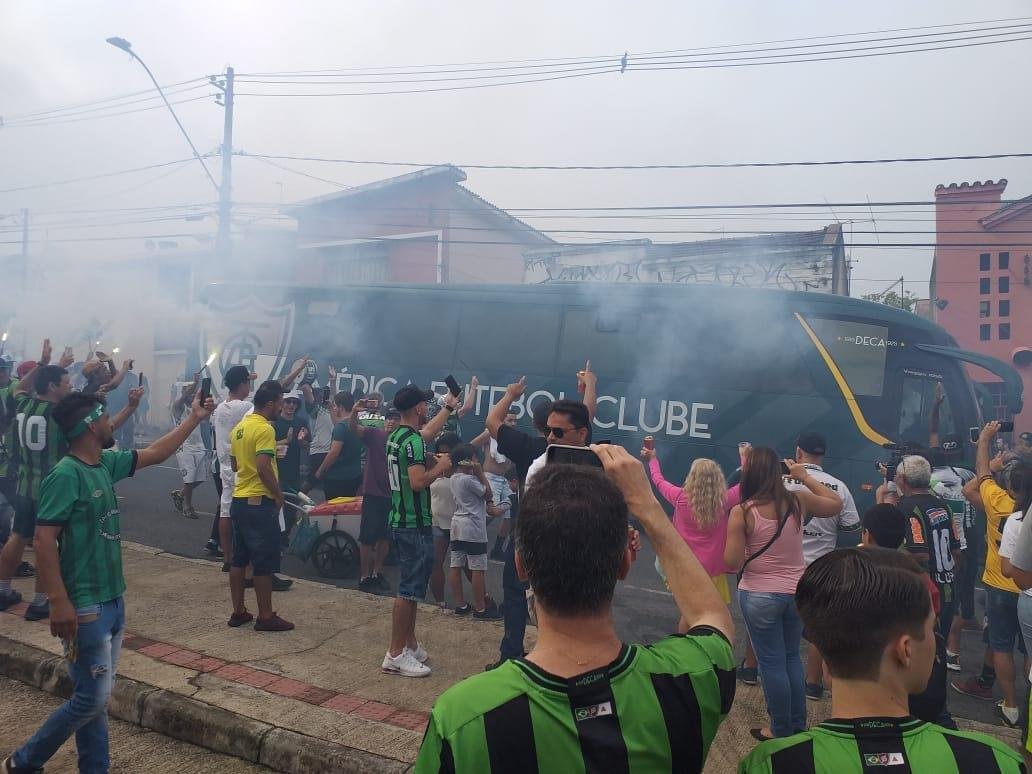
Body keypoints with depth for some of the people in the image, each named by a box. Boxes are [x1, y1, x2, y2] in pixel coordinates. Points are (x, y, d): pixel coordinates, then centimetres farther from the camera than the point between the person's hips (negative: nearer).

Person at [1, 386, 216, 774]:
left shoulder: (106, 464, 5)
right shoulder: (66, 475, -19)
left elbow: (153, 454, 19)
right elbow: (44, 540, -21)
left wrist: (194, 418, 20)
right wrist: (59, 602, -24)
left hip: (112, 600, 8)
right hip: (85, 607, -8)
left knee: (97, 696, 15)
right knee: (92, 698, -1)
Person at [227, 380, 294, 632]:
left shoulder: (239, 427, 11)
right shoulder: (264, 429, -17)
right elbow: (263, 467, -24)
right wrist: (278, 493, -12)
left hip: (239, 500, 9)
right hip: (260, 503, -9)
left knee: (239, 559, 14)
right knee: (264, 564, 0)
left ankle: (238, 612, 22)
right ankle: (266, 617, 7)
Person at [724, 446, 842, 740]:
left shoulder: (741, 512, -18)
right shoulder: (798, 501, -7)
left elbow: (732, 563, -17)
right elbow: (836, 504, 13)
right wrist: (805, 476, 15)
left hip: (760, 596, -4)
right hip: (797, 592, 5)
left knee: (772, 663, 10)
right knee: (792, 658, 22)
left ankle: (782, 731, 24)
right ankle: (798, 726, 34)